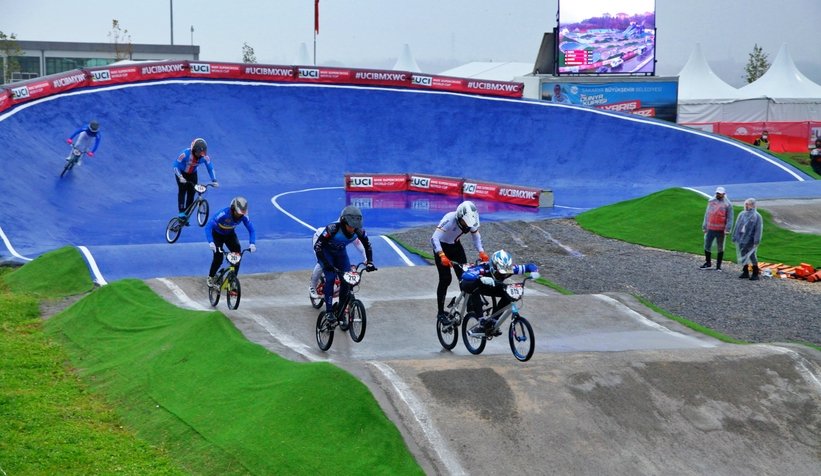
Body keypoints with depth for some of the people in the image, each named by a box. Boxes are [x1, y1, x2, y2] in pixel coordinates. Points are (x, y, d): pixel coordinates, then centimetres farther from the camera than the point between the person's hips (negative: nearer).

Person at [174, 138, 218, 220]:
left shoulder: (205, 156, -25)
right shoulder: (185, 154, -35)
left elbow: (210, 168, -13)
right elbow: (176, 165, -29)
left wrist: (214, 180, -22)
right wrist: (180, 177, -42)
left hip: (192, 174, 3)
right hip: (181, 173, -3)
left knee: (192, 193, -5)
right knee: (182, 191, -17)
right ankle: (181, 212, -15)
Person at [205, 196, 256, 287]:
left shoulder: (243, 216, -26)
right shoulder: (223, 214, -39)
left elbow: (251, 229, -19)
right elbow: (208, 226, -42)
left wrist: (252, 243, -36)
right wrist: (211, 242, -54)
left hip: (230, 234, 4)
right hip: (217, 234, -4)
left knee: (237, 254, -14)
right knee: (218, 258, -15)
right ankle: (210, 277, 13)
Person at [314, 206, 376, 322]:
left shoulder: (359, 231, -25)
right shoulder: (332, 229, -38)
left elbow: (367, 245, -6)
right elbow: (317, 246, -35)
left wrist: (369, 262, -16)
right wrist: (326, 264, -41)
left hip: (340, 252, 4)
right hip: (326, 252, -4)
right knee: (330, 277, -20)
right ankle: (329, 311, -14)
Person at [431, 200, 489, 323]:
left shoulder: (471, 220, -17)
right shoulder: (450, 219, -34)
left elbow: (476, 236, -1)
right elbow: (434, 238, -40)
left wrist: (481, 252, -17)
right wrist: (442, 256, -52)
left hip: (455, 246, 5)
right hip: (442, 247, -5)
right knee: (445, 279, -9)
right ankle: (440, 312, 1)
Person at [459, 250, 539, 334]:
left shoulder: (509, 268, -27)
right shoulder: (484, 268, -41)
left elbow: (529, 266, -20)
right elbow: (465, 275, -58)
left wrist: (534, 272, -42)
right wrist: (481, 278, -73)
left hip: (488, 286, 5)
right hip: (468, 284, -5)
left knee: (508, 294, -18)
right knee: (476, 289, -40)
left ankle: (493, 321, -5)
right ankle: (481, 318, -30)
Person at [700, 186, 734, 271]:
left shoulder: (727, 204, -3)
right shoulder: (711, 202, 9)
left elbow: (730, 218, -6)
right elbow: (707, 214, 15)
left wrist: (727, 229, -15)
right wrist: (704, 227, 13)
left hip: (721, 230, -4)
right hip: (710, 229, 4)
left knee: (720, 248, 6)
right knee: (707, 246, 6)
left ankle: (718, 265, 12)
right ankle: (708, 262, 22)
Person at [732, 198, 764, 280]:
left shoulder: (757, 216, -6)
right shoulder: (742, 214, 10)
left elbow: (758, 229, -10)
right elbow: (737, 226, 15)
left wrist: (756, 241, -16)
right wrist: (734, 237, 12)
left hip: (750, 241, -5)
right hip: (741, 239, 6)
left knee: (752, 256, -3)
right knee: (743, 256, 10)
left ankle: (755, 274, 6)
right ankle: (745, 272, 20)